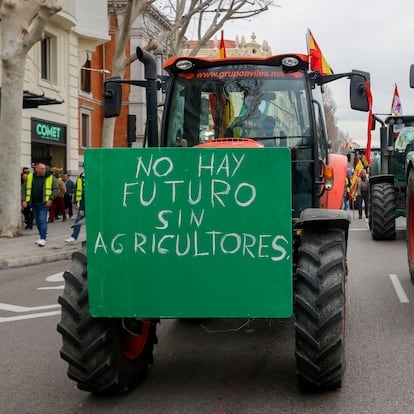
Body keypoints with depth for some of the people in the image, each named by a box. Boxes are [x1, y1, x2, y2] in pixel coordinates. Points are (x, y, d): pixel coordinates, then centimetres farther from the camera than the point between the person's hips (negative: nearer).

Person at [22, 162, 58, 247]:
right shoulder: (30, 177, 5)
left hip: (43, 203, -4)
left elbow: (55, 189, -1)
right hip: (34, 203, 4)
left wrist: (50, 199, -11)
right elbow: (24, 189, 9)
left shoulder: (50, 178, -1)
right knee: (37, 221, 11)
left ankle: (43, 239, -11)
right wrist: (24, 200, -1)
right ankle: (42, 237, 24)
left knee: (42, 220, -11)